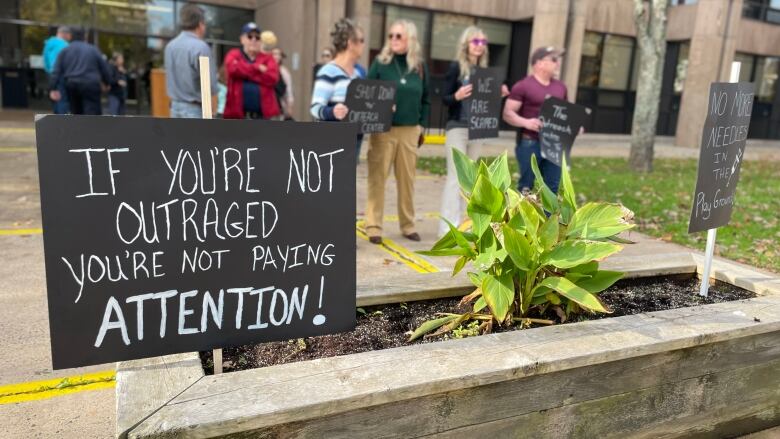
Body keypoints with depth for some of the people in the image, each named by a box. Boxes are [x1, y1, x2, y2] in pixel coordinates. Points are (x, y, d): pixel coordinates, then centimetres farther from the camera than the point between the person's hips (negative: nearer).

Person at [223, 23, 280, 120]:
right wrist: (258, 68, -8)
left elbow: (272, 78, -10)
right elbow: (233, 68, -15)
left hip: (263, 114, 1)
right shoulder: (234, 55, 9)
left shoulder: (267, 58, 11)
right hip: (238, 114, -1)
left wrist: (245, 70, -8)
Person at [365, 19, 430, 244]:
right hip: (383, 130, -2)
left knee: (407, 179, 9)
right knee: (377, 179, -1)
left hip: (409, 131, 3)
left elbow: (425, 100, 14)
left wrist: (421, 125, 8)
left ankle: (407, 225, 20)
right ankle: (373, 226, 6)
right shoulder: (380, 63, -1)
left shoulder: (420, 66, 7)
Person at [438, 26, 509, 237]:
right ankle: (447, 228, -7)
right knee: (455, 177, -10)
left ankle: (456, 224, 18)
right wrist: (457, 96, -28)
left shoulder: (484, 70, 12)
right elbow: (444, 99, -8)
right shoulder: (456, 67, -5)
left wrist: (498, 95, 0)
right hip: (457, 128, -6)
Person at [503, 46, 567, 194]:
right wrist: (525, 122, -27)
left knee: (552, 187, 8)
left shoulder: (560, 87, 14)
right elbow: (508, 113, -9)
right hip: (530, 143, -6)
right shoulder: (523, 86, -6)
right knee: (526, 186, 1)